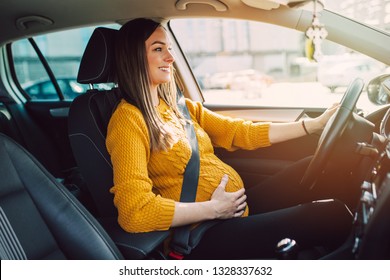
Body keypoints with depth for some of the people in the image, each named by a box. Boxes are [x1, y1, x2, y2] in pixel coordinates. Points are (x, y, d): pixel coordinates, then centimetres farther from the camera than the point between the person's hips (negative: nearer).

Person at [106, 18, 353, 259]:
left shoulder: (180, 108, 11)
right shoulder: (129, 120, -13)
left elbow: (242, 132, 9)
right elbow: (134, 211, -23)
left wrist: (316, 124, 6)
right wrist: (213, 208, -17)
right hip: (205, 235, -8)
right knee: (334, 215, -14)